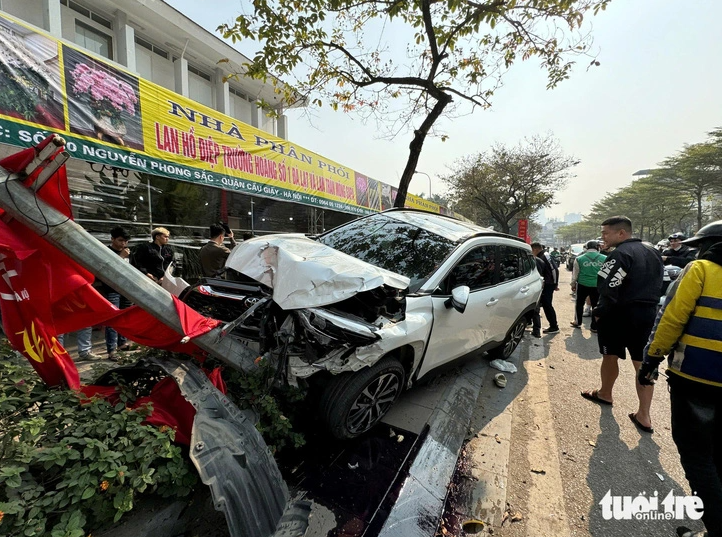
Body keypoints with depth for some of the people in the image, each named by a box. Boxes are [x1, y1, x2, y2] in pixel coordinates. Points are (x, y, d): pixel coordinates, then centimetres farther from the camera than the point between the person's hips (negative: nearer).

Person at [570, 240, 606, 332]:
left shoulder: (579, 259, -5)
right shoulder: (604, 258, -3)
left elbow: (575, 274, 2)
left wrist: (573, 284, 14)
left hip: (583, 284, 0)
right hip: (598, 285, 0)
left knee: (579, 303, 17)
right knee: (596, 305, 10)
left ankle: (577, 322, 28)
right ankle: (594, 326, 16)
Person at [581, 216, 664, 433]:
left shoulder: (621, 254, -18)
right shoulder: (653, 253, 12)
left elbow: (609, 289, -26)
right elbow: (657, 285, 17)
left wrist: (599, 312, -14)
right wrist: (646, 307, 18)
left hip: (620, 314, -8)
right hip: (647, 314, 8)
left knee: (611, 357, 13)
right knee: (642, 363, 10)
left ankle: (605, 394, 33)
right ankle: (644, 416, 13)